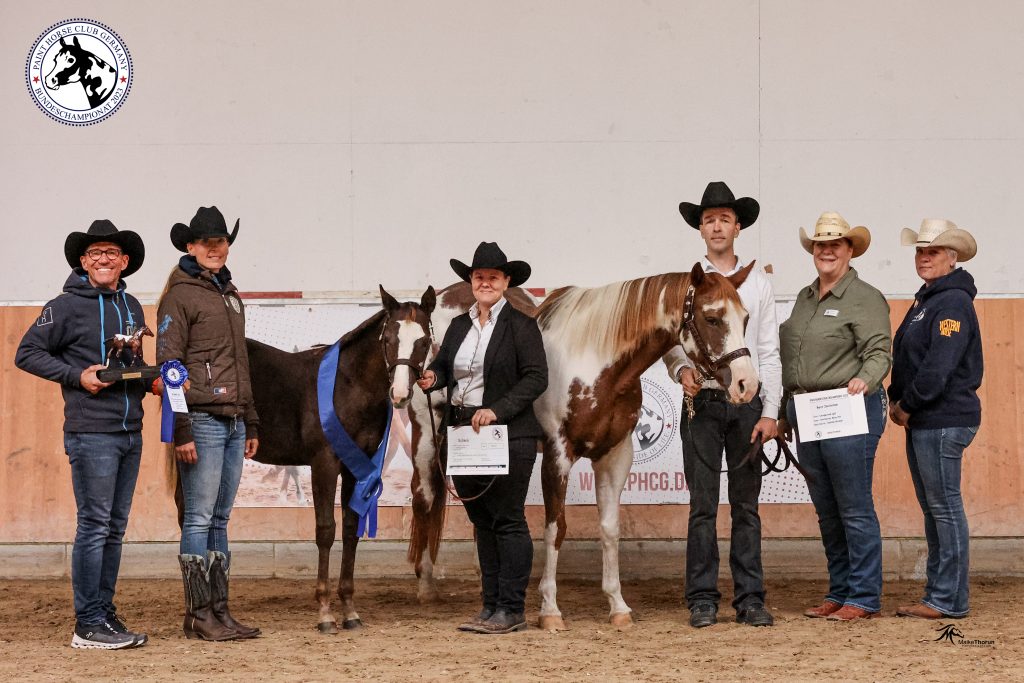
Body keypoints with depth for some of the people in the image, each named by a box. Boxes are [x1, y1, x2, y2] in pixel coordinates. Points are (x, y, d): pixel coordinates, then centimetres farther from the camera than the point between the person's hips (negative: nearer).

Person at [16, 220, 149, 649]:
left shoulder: (131, 307, 15)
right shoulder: (67, 306, -5)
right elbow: (27, 353, -3)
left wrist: (145, 378, 5)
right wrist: (77, 376, -14)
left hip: (131, 433, 7)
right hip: (91, 433, -7)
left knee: (115, 529, 10)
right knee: (94, 525, -6)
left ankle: (105, 614, 18)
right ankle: (88, 625, -2)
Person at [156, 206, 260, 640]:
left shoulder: (230, 294, 18)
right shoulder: (180, 296, -6)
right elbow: (168, 365, -11)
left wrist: (251, 424, 20)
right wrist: (180, 430, -17)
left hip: (234, 421, 8)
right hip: (202, 421, -8)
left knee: (220, 519, 10)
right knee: (199, 519, -5)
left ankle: (219, 610, 14)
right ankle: (198, 615, 0)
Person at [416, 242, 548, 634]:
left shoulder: (521, 326, -6)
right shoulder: (459, 326, 14)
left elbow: (536, 378, -12)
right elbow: (443, 365, 19)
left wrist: (498, 410, -21)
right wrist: (432, 377, -6)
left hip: (508, 436, -7)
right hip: (463, 434, 7)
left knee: (508, 520, -4)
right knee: (481, 521, 11)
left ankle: (512, 610, -1)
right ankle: (491, 606, 17)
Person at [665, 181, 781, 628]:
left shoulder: (758, 283, 8)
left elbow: (769, 352, 6)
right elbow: (671, 340, 4)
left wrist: (770, 411, -2)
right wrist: (682, 369, -18)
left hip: (747, 403, 1)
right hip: (702, 403, -1)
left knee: (746, 504, 4)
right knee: (703, 505, 1)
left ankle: (750, 599, 8)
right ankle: (702, 600, 6)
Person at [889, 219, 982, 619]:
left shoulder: (953, 302, -13)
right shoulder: (924, 300, 17)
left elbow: (938, 368, -21)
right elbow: (906, 360, 20)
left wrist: (908, 406, -13)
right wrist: (896, 400, 6)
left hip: (944, 420, -10)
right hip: (922, 421, 10)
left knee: (944, 507, -5)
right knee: (932, 508, 13)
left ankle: (949, 600, 0)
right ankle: (937, 593, 19)